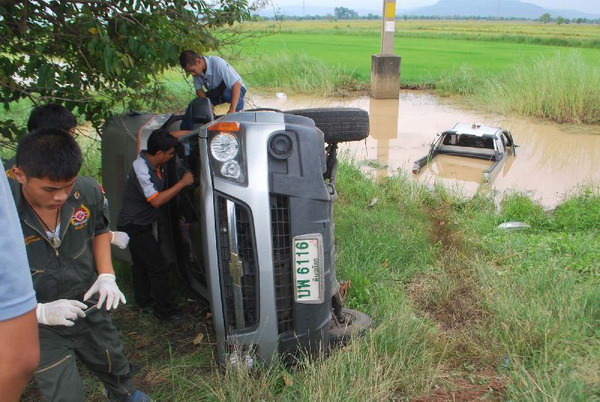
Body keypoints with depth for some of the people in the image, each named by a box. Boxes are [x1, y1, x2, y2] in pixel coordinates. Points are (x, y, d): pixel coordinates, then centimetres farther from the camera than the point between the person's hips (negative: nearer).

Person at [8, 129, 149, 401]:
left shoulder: (88, 192, -18)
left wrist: (106, 275, -7)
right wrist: (40, 312, -29)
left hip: (89, 307, 4)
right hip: (38, 327, -4)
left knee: (114, 367, 27)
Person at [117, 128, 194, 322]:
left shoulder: (154, 163, 0)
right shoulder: (142, 169, -27)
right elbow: (156, 200, -31)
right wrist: (182, 183, -28)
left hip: (136, 225, 10)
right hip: (134, 226, -10)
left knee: (142, 263, 21)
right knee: (158, 267, -6)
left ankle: (144, 300, 37)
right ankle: (165, 311, 2)